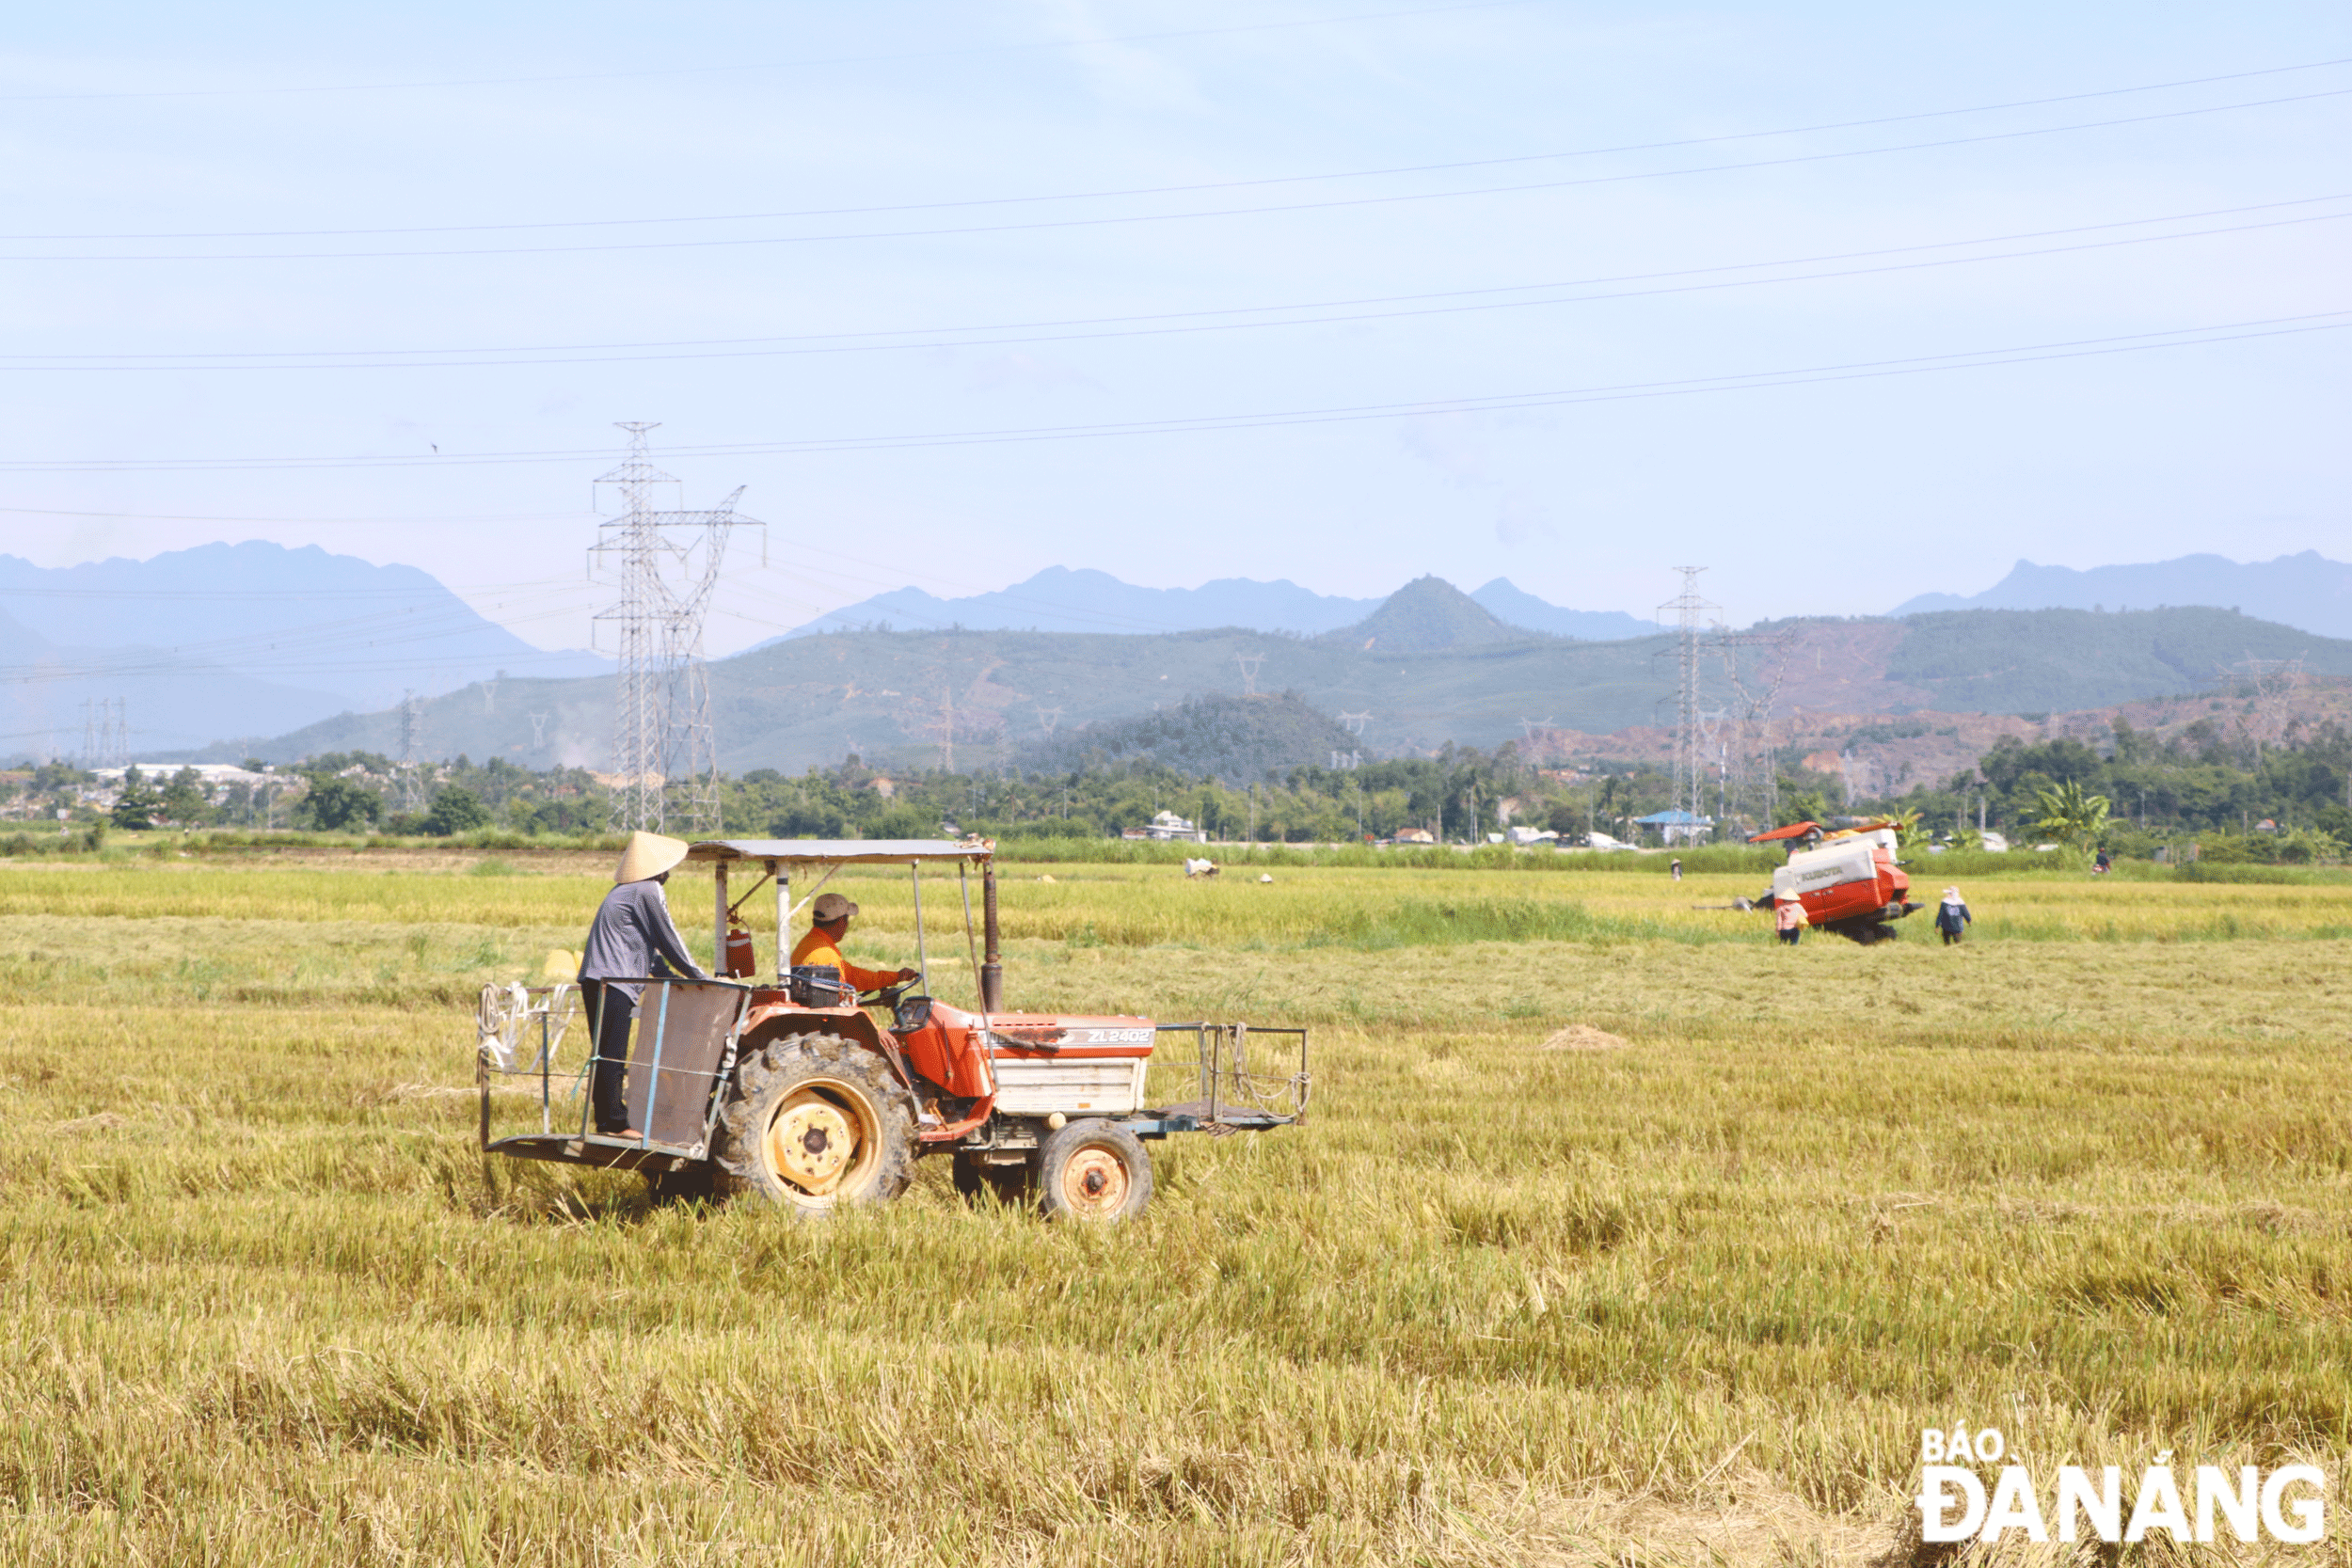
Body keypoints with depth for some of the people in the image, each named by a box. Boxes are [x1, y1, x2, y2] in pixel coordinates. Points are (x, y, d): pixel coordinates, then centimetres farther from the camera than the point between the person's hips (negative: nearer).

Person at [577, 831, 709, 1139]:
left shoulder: (625, 891, 23)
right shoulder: (647, 891, -8)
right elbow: (668, 939, -5)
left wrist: (670, 977, 32)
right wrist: (699, 978, 5)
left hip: (596, 981, 10)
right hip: (614, 983, -10)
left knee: (606, 1055, 11)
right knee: (614, 1056, -8)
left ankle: (606, 1121, 13)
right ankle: (615, 1122, -8)